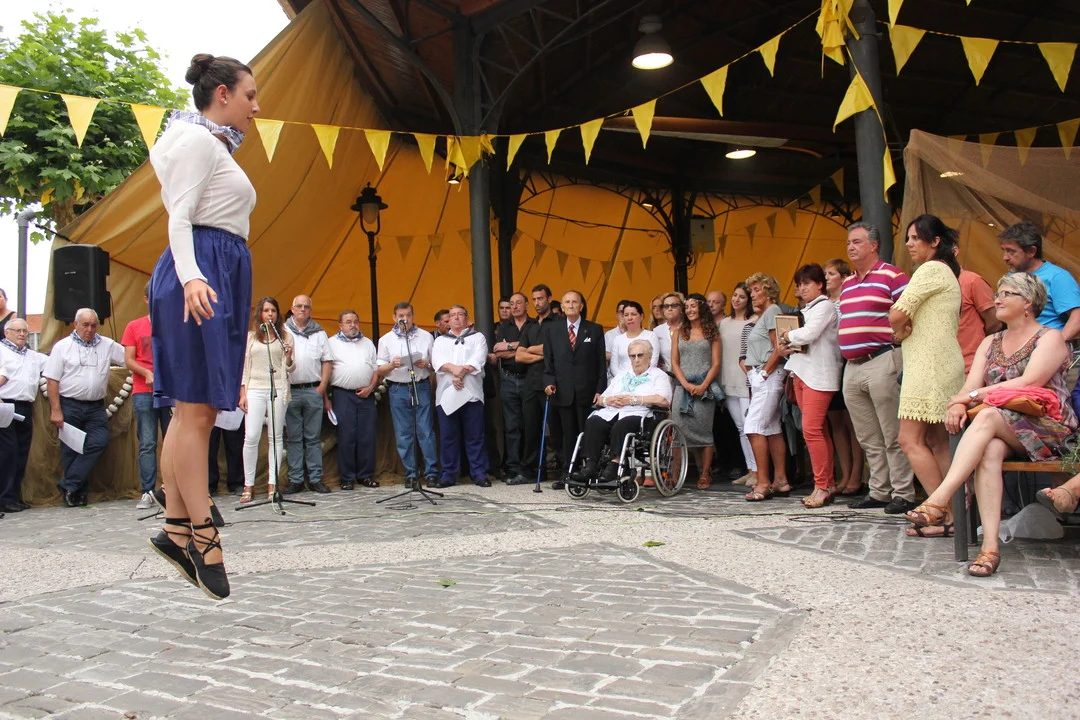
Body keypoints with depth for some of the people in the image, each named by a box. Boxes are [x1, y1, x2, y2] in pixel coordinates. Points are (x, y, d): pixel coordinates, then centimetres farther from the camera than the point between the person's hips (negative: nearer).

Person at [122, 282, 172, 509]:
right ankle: (147, 492, 0)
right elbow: (128, 360, 7)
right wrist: (147, 373, -11)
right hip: (143, 391, 0)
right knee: (147, 444, -3)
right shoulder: (134, 327, 12)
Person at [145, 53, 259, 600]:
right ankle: (201, 533, -8)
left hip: (219, 275, 10)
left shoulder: (214, 145, 27)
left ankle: (177, 528, 8)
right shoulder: (198, 140, -2)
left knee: (197, 409, 5)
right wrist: (191, 276, -29)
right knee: (197, 408, -10)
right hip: (201, 273, -10)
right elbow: (180, 217, -14)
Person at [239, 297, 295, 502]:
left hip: (278, 389, 0)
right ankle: (249, 485, 3)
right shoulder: (249, 337, 12)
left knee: (276, 437, 1)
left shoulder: (285, 336, 10)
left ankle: (273, 483, 7)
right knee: (251, 437, -6)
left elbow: (289, 368, 9)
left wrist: (288, 357, -13)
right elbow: (243, 367, 12)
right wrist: (242, 394, 5)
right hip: (254, 389, 0)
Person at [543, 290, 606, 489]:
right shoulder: (553, 330, 10)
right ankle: (567, 474, 11)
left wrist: (600, 390, -4)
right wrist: (549, 381, -7)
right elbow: (548, 361, 9)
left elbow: (601, 362, 2)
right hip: (563, 391, 2)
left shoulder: (595, 330, 5)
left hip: (587, 391, -1)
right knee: (568, 435, 6)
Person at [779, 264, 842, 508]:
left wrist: (787, 335, -1)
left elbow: (808, 334, -18)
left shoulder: (825, 306, -5)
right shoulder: (805, 310, 21)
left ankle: (822, 487, -7)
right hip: (802, 372, 9)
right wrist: (788, 348, 0)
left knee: (812, 429, -13)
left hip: (819, 374, -9)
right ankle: (829, 482, 14)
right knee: (819, 430, 9)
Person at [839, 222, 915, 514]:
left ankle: (903, 494, 5)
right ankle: (879, 492, 19)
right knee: (868, 438, 11)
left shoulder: (891, 276, -5)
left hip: (882, 361, -8)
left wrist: (901, 352, -16)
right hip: (852, 367, 8)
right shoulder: (847, 284, 19)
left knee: (893, 435, -3)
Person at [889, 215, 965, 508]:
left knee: (910, 440, -11)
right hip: (942, 365, 10)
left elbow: (896, 315, -18)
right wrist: (905, 329, -2)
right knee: (936, 441, 9)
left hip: (929, 365, -10)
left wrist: (899, 329, 3)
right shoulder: (946, 271, 22)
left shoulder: (931, 269, -10)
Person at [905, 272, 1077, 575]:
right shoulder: (990, 342, 22)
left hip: (1045, 428, -4)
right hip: (1000, 431, 4)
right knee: (990, 450, -33)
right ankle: (990, 545, -44)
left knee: (987, 416, -35)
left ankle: (939, 501, -47)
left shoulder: (1050, 338, 4)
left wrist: (975, 396, -14)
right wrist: (958, 404, -16)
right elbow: (970, 385, 7)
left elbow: (1029, 383, -14)